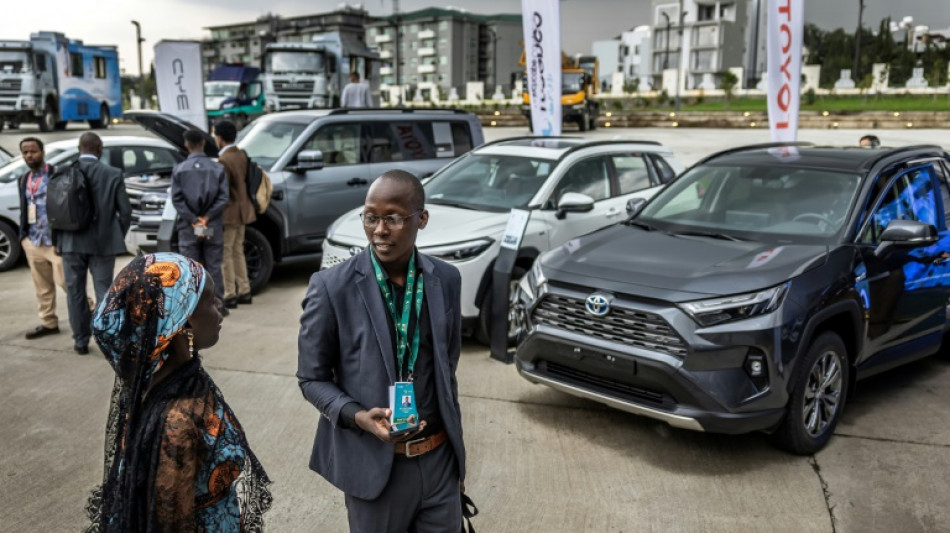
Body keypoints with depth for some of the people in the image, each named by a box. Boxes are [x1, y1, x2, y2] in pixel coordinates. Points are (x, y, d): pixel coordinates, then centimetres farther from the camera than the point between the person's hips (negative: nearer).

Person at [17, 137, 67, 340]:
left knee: (65, 281, -6)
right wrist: (23, 236, 11)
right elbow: (23, 209, 20)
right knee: (42, 286, 11)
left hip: (55, 241, -7)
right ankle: (48, 323, 20)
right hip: (33, 242, 7)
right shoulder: (24, 180, 15)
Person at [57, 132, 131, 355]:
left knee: (75, 292, 12)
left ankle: (81, 341, 17)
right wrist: (118, 237, 9)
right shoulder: (113, 174, -7)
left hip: (71, 243, 2)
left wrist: (57, 240, 12)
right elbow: (125, 211, -5)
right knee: (103, 291, 4)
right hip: (103, 242, -2)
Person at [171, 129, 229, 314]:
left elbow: (176, 199, -7)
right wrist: (207, 217, -7)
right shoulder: (218, 168, -1)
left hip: (188, 227, -1)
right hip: (213, 226, 1)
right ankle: (218, 301, 9)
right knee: (213, 265, 9)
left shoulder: (179, 169, -2)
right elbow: (223, 198, -7)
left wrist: (193, 220, -7)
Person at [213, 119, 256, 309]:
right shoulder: (242, 155, 5)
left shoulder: (224, 160, -20)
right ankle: (244, 291, 23)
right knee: (237, 252, 17)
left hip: (229, 213, -9)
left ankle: (230, 296, 3)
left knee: (225, 254, -1)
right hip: (242, 210, 9)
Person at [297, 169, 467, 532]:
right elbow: (312, 379, -5)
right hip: (374, 462, -3)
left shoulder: (446, 280, -1)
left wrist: (455, 445, 14)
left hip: (439, 457, 3)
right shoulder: (331, 287, -13)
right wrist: (358, 417, -22)